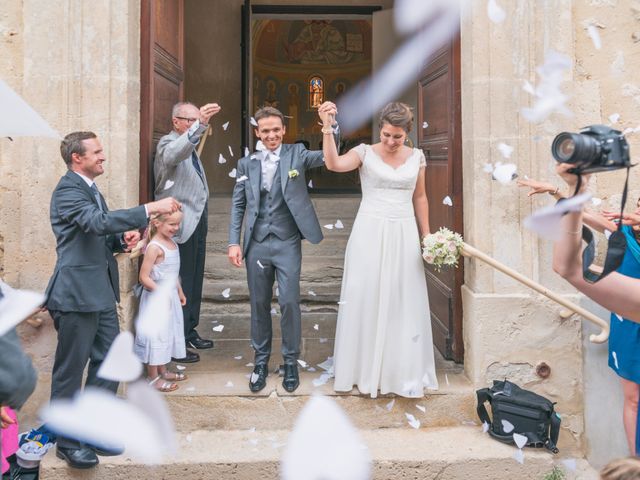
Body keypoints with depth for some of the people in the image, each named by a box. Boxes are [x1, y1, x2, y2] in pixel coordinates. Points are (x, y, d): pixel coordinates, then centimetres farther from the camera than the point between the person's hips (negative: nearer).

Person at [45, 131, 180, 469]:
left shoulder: (89, 189, 17)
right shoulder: (68, 190, -13)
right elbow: (99, 222, -29)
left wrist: (122, 240, 3)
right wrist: (150, 209, -31)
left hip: (100, 292, 9)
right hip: (76, 293, -9)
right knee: (70, 371, 4)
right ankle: (67, 442, 18)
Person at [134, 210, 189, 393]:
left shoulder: (172, 243, 5)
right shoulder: (154, 247, -21)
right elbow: (144, 277, -22)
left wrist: (179, 292, 19)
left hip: (171, 296, 9)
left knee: (168, 333, 18)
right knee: (156, 335, 2)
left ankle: (163, 371, 32)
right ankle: (153, 377, 15)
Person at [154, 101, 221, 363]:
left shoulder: (191, 147, 19)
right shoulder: (168, 142, -10)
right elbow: (174, 154, -38)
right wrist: (199, 125, -49)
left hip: (197, 222, 10)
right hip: (181, 225, -9)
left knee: (195, 282, 16)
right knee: (181, 285, -4)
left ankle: (190, 332, 29)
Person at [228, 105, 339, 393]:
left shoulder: (296, 154, 1)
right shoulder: (247, 163, 7)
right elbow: (238, 205, 8)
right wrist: (234, 242, 1)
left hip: (287, 243, -2)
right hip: (256, 243, 2)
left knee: (289, 303, 0)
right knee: (259, 304, 11)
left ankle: (291, 361, 18)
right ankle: (261, 360, 27)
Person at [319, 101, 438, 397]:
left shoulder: (416, 157, 6)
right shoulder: (365, 152, -3)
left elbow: (419, 198, 14)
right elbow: (333, 164, -21)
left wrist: (427, 236, 12)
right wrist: (327, 127, -30)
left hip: (404, 236, 3)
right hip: (370, 234, -3)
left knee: (404, 304, 8)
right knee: (366, 300, 4)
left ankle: (402, 372, 24)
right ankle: (366, 370, 20)